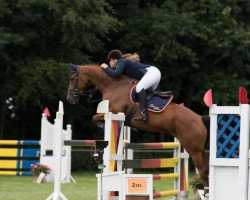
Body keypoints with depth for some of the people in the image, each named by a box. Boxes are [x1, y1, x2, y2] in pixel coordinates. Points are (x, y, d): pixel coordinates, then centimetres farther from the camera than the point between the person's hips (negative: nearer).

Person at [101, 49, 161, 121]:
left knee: (139, 88, -27)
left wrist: (106, 68, -5)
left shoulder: (121, 62, -6)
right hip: (155, 73, 11)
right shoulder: (125, 61, 23)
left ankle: (143, 113, -38)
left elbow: (115, 74, -21)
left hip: (151, 72, -11)